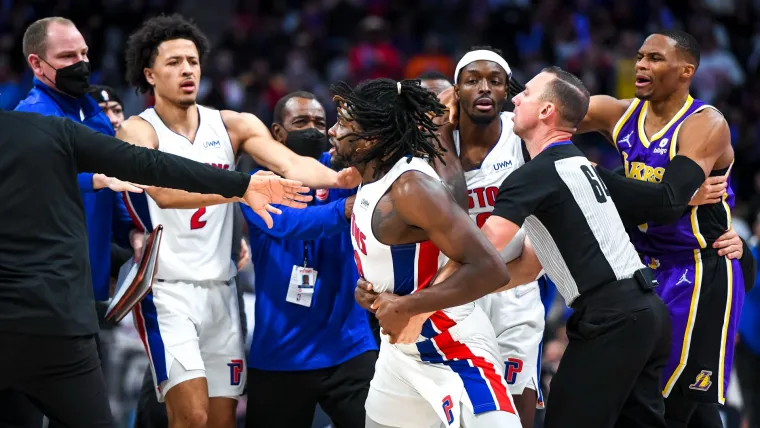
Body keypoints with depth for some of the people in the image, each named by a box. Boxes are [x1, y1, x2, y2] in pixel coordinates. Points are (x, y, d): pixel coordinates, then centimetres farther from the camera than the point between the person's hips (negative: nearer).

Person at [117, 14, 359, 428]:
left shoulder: (232, 126, 6)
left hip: (220, 289, 5)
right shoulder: (138, 131, -7)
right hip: (168, 291, -5)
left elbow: (291, 164, -10)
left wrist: (337, 179, -32)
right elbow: (165, 192, -26)